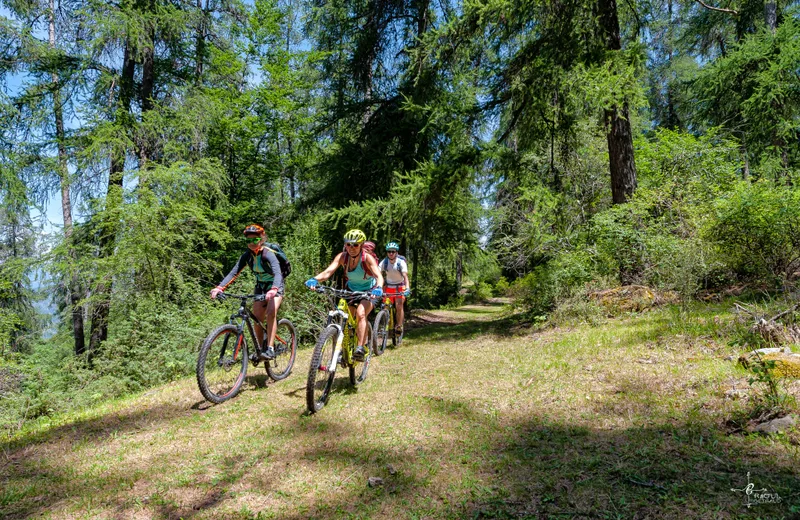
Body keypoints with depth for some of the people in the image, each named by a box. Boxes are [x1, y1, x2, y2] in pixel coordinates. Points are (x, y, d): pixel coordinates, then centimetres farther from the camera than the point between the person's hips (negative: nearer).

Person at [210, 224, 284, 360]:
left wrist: (273, 289, -59)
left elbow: (278, 273, -39)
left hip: (275, 286, -6)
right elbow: (234, 272, -18)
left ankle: (270, 348, -26)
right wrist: (220, 287, -33)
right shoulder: (247, 255, -10)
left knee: (271, 312, -27)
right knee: (257, 318, 0)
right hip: (260, 286, 6)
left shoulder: (268, 254, -25)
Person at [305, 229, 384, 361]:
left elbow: (379, 276, -39)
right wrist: (314, 279, -51)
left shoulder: (367, 258, -27)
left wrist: (378, 288, -60)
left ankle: (361, 348, -27)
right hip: (351, 290, 4)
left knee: (360, 314, -28)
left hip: (368, 291, -4)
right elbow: (328, 272, -32)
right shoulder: (342, 257, -19)